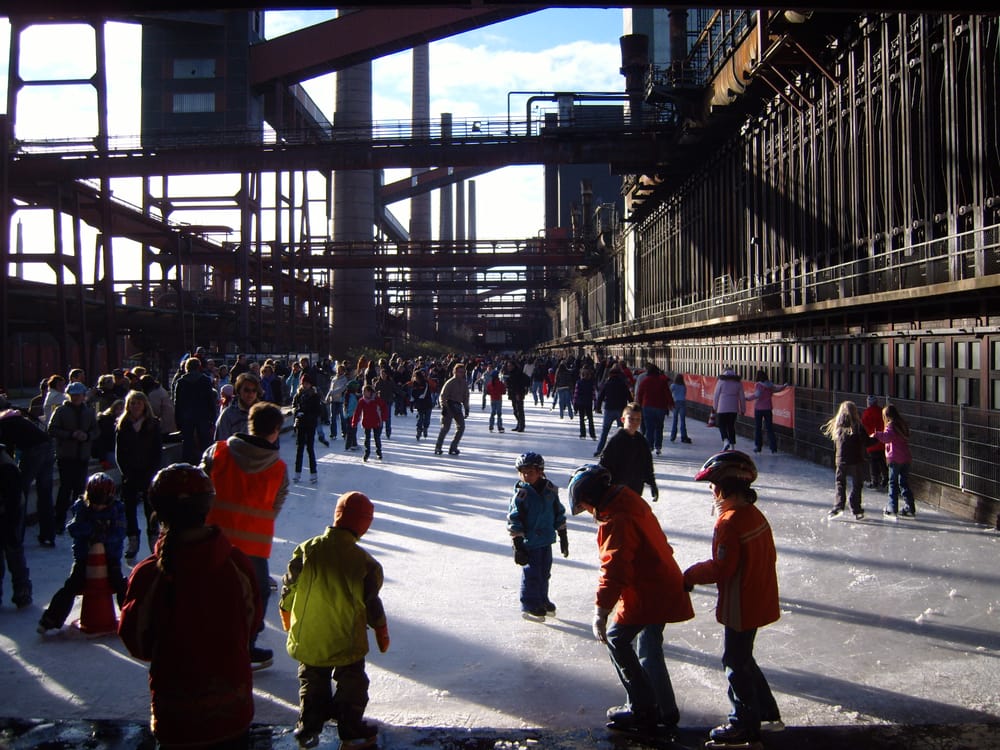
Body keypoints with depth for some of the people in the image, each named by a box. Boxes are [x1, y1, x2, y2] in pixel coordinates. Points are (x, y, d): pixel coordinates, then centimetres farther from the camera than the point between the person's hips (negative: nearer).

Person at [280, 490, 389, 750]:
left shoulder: (307, 549, -13)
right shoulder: (365, 562, -18)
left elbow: (289, 587, -2)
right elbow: (372, 603, -8)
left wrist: (286, 613, 19)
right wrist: (381, 631, 10)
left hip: (307, 639, 3)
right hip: (347, 641, -2)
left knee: (312, 681, 24)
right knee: (351, 683, 18)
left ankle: (308, 728, 29)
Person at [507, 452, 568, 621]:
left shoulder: (550, 490, 2)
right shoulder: (521, 494, -12)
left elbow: (559, 513, 12)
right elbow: (514, 521, -12)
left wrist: (563, 537, 14)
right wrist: (517, 545, -15)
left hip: (546, 540, 5)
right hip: (529, 542, -5)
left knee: (544, 572, 16)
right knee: (531, 574, -2)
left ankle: (542, 601, 34)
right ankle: (530, 606, 11)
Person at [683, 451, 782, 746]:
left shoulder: (729, 522, -24)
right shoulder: (755, 514, 4)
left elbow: (720, 568, -24)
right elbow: (768, 555, 13)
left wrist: (691, 575, -9)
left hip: (740, 606, -9)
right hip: (759, 599, 9)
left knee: (736, 661, 6)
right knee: (742, 657, 24)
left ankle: (745, 724, 18)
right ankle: (766, 711, 35)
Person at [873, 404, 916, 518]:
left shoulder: (891, 425, -11)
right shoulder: (903, 424, 12)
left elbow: (886, 437, -29)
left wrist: (876, 435, -18)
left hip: (895, 459, -7)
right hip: (906, 458, 7)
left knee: (893, 483, 2)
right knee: (904, 483, 13)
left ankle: (892, 509, 4)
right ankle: (910, 507, 14)